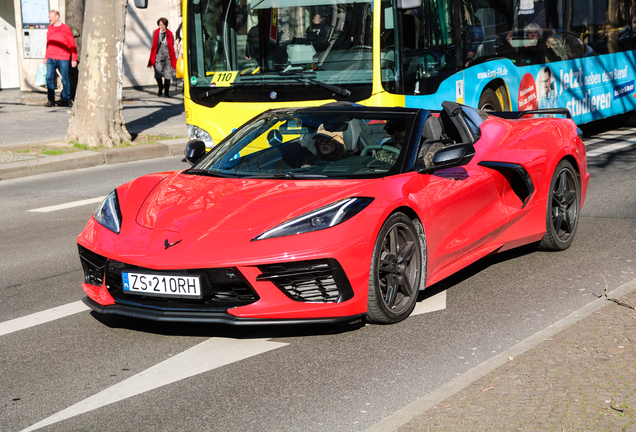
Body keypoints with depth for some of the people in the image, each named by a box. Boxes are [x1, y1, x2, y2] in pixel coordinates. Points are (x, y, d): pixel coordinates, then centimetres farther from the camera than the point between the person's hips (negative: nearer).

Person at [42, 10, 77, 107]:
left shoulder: (65, 28, -3)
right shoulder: (50, 28, 12)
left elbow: (72, 44, -1)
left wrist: (74, 59, -5)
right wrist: (46, 58, 20)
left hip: (63, 59, -4)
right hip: (51, 59, 4)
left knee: (65, 79, 2)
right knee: (49, 78, -6)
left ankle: (66, 99, 14)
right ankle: (51, 100, -2)